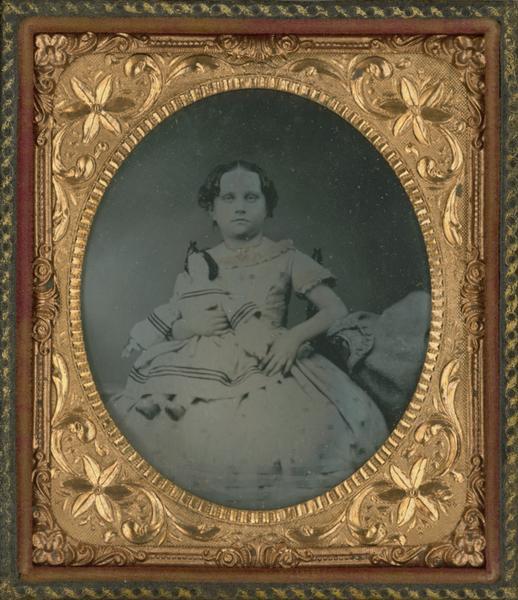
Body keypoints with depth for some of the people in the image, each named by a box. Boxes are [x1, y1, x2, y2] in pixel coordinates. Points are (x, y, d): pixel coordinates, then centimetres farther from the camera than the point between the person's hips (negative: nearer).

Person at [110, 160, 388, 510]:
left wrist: (295, 336, -13)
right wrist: (191, 325, -4)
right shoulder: (197, 265, 16)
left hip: (269, 369, -2)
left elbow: (337, 310, 4)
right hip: (202, 370, 2)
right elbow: (170, 327, 20)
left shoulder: (287, 259, 10)